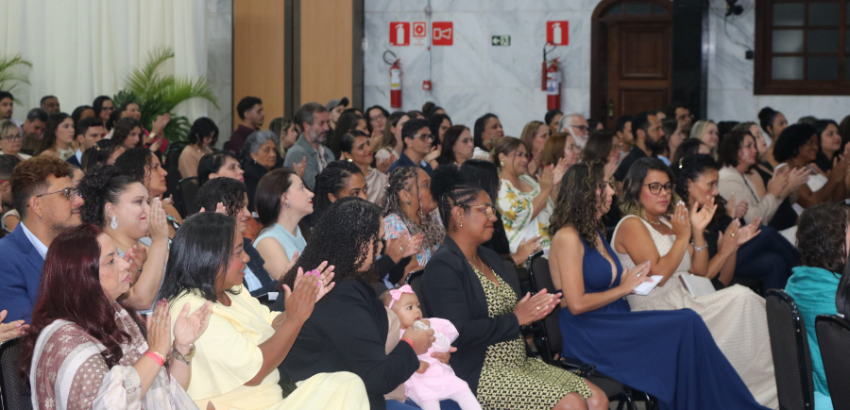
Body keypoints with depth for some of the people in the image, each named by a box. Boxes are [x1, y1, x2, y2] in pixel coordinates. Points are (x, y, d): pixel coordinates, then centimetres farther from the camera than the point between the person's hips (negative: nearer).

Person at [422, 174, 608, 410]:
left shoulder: (489, 258, 19)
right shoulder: (443, 267, -12)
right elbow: (459, 333, -23)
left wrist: (536, 308, 2)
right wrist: (516, 319, -13)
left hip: (520, 364, 10)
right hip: (477, 375, -9)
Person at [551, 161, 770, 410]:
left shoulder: (594, 235, 20)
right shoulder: (568, 237, -8)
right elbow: (576, 303, -15)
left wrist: (630, 281, 3)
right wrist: (623, 288, -6)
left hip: (614, 328, 8)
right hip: (587, 337, -8)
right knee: (687, 325, -21)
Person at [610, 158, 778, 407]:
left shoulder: (668, 223, 19)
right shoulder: (631, 225, -7)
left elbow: (700, 270, 15)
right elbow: (657, 274, -18)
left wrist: (698, 231, 2)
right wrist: (682, 237, -12)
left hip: (683, 306, 8)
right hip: (657, 319, -8)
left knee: (742, 297, -16)